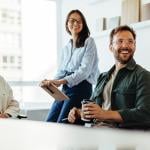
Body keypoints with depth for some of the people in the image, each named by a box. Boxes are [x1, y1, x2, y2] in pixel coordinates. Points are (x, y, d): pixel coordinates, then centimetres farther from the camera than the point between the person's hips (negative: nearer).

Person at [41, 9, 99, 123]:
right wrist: (51, 82, -7)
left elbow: (85, 70, -14)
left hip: (81, 88, -6)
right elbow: (61, 71, 16)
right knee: (49, 122, 2)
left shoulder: (89, 42, -2)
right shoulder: (66, 47, 18)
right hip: (65, 89, 6)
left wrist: (61, 81, -25)